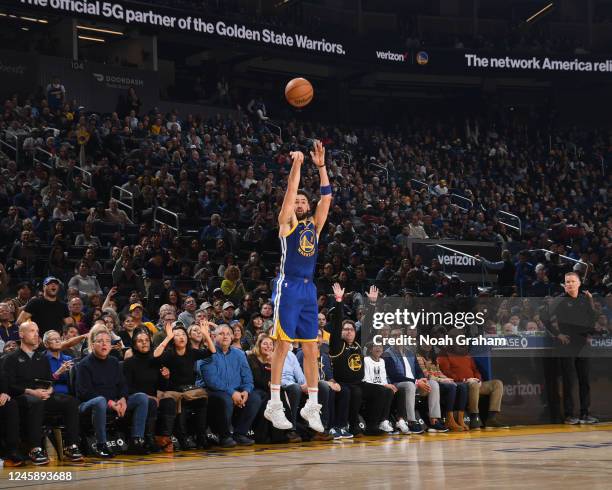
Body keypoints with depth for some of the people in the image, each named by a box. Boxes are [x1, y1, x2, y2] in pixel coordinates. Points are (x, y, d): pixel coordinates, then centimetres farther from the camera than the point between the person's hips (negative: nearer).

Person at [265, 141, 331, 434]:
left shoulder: (314, 225, 16)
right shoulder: (287, 223, 4)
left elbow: (326, 197, 9)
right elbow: (290, 192, -8)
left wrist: (321, 166, 3)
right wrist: (296, 164, -8)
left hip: (309, 290, 6)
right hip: (288, 288, -6)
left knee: (311, 348, 5)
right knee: (283, 344, -6)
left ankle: (312, 405, 10)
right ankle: (274, 404, -3)